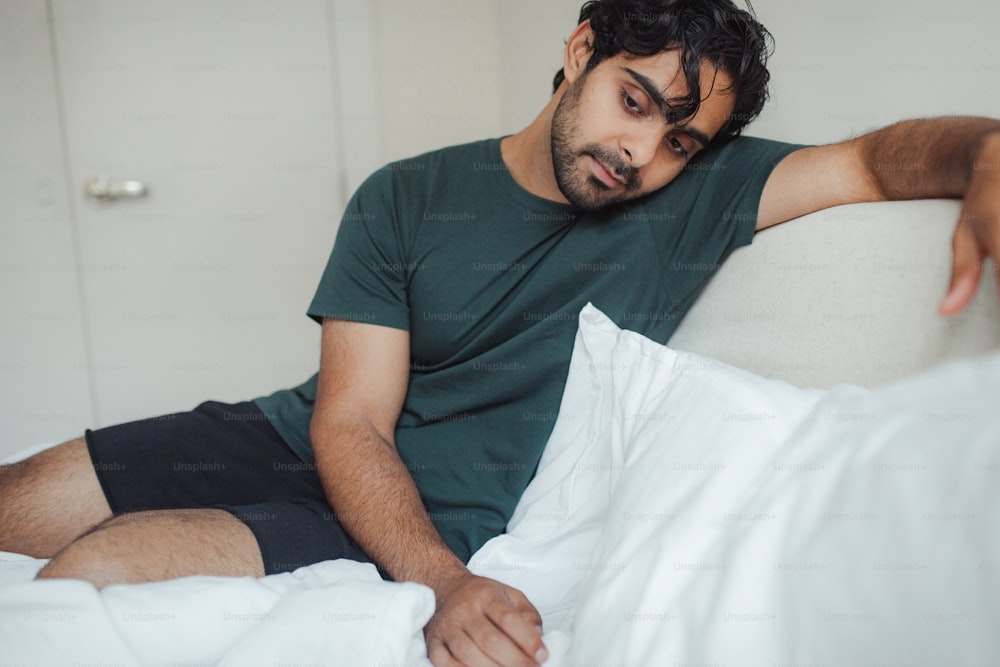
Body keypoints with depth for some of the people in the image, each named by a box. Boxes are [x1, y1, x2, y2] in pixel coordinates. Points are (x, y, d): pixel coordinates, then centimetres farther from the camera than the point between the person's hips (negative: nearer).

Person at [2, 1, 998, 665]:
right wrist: (445, 585, -28)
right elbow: (349, 424, -11)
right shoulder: (403, 202, -5)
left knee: (101, 568, -23)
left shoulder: (698, 201, -3)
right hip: (300, 443, 3)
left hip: (440, 519, -2)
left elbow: (881, 156, -10)